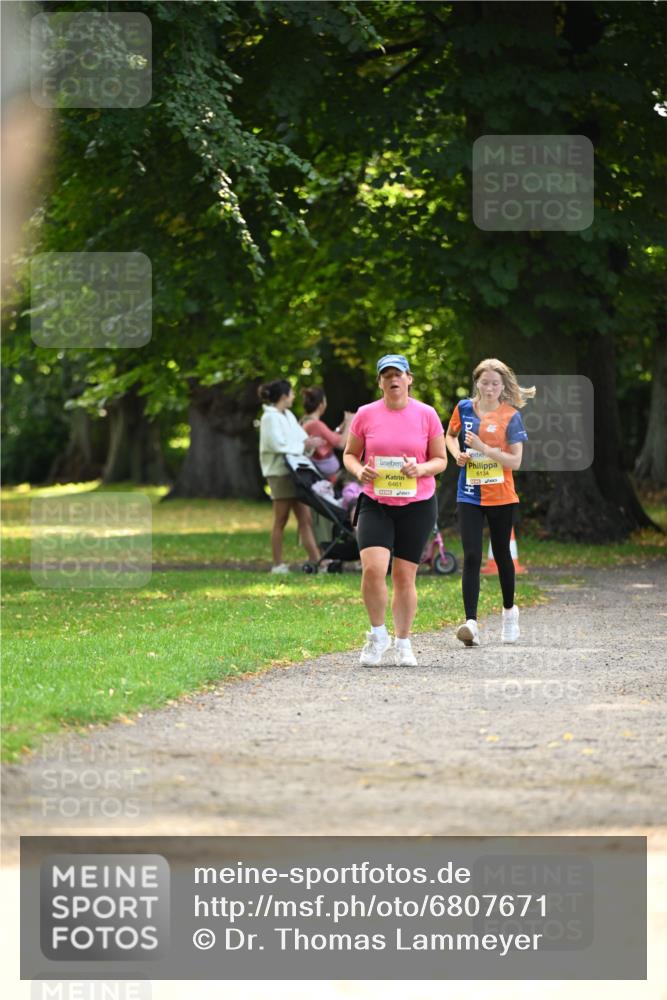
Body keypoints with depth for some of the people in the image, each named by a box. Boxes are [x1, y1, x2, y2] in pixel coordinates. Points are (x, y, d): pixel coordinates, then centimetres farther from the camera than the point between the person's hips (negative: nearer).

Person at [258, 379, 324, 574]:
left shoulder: (288, 416, 16)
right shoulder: (271, 417, -10)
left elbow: (301, 437, 12)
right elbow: (278, 445, -18)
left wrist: (310, 443, -10)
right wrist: (303, 446, -14)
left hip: (296, 471, 8)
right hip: (280, 472, -8)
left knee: (305, 518, 4)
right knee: (281, 520, -2)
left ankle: (316, 560, 2)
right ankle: (278, 565, 4)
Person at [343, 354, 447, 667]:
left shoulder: (426, 415, 0)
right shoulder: (365, 414, 1)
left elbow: (440, 459, 6)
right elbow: (349, 454, 11)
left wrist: (421, 469, -16)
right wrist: (359, 470, -11)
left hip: (417, 505, 0)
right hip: (375, 504, 0)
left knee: (404, 576, 2)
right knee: (373, 569, -17)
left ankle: (403, 642, 19)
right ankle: (378, 634, 4)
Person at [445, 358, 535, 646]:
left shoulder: (510, 416, -6)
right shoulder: (464, 408, 2)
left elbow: (515, 461, -10)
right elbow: (450, 435, 21)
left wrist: (483, 447, -21)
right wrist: (458, 454, 0)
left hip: (501, 497, -1)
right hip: (469, 496, 1)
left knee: (501, 554, 13)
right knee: (471, 557, -11)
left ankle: (509, 611, 36)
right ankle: (471, 622, -18)